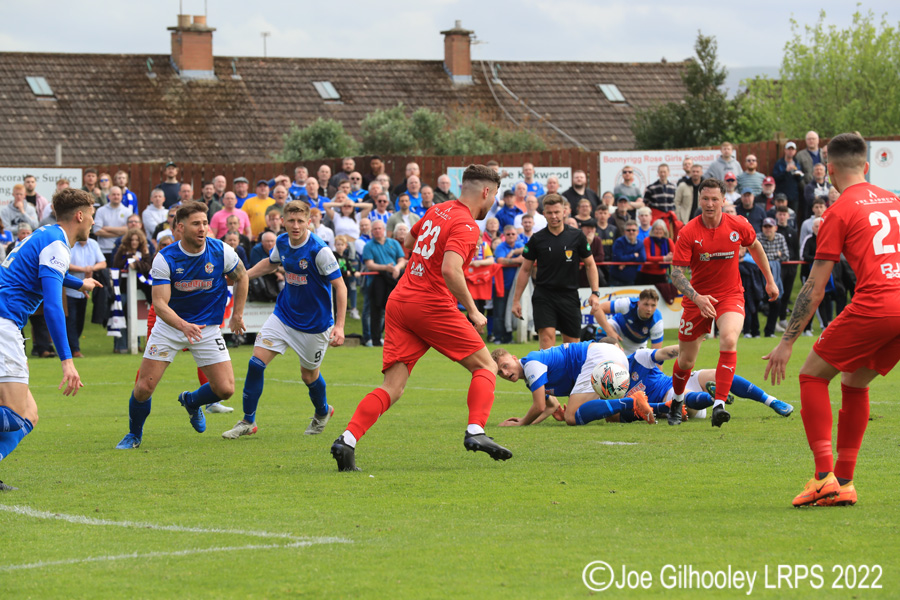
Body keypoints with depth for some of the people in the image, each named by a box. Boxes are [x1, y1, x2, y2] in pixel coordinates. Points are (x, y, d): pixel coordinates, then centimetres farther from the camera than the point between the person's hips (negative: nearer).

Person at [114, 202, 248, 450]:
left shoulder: (222, 252, -14)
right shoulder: (164, 259, -19)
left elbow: (241, 278, 7)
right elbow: (159, 304, -24)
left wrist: (237, 315, 9)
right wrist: (183, 325, -41)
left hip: (207, 327, 2)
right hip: (169, 325, -2)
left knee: (225, 389, -8)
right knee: (143, 387, -8)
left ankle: (191, 402, 27)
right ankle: (134, 435, 20)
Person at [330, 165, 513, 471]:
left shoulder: (437, 210, 16)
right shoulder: (466, 226, -9)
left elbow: (408, 241, 33)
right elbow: (450, 270, -24)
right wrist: (472, 311, -15)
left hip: (400, 300, 7)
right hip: (432, 305, -7)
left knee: (392, 388, 1)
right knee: (486, 366, 7)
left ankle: (348, 439, -16)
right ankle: (475, 432, -10)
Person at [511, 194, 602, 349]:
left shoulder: (577, 236, 0)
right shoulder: (537, 239, -1)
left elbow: (590, 265, 7)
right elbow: (525, 270, 7)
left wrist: (595, 293, -3)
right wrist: (516, 300, 4)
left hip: (569, 295, 1)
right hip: (543, 294, -1)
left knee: (572, 342, 5)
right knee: (547, 336, -18)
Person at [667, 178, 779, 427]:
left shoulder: (739, 226, -8)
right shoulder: (688, 233, -14)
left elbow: (755, 247, 14)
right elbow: (677, 273, -16)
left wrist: (770, 281, 18)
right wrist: (697, 298, -32)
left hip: (730, 296, 0)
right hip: (697, 299, 0)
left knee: (729, 340, -30)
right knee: (686, 360, 7)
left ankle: (719, 405, -33)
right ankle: (677, 402, 39)